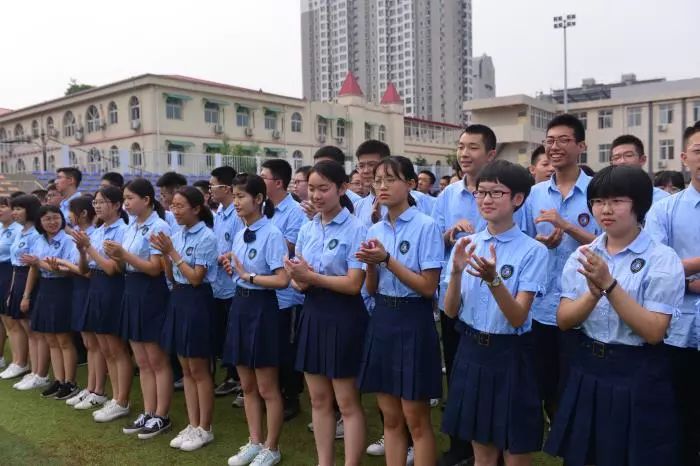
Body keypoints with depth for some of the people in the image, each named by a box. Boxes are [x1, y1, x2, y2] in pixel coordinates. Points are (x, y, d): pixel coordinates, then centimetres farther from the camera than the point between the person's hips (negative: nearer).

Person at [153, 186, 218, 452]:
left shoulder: (206, 237, -13)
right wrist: (164, 253, -5)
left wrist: (172, 251, -16)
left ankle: (205, 429, 16)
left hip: (197, 301, -8)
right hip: (178, 298, 8)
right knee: (186, 370, 13)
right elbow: (171, 277, 10)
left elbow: (196, 278, -17)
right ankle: (192, 425, 24)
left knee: (199, 370, 3)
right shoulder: (176, 235, 8)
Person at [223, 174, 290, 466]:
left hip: (262, 307, -8)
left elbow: (282, 280, -21)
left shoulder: (272, 234, -15)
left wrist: (248, 276, -15)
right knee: (247, 386, 17)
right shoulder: (239, 235, 9)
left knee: (267, 388, 6)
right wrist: (232, 268, -1)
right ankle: (255, 442, 31)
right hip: (239, 304, 8)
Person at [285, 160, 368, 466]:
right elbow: (298, 279, 7)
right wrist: (299, 280, -15)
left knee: (347, 403, 5)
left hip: (343, 316, -6)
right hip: (313, 313, 7)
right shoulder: (307, 229, 8)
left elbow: (354, 283, -17)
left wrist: (311, 277, -19)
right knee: (319, 400, 16)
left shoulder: (356, 229, -12)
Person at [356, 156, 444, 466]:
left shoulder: (426, 226, -10)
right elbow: (372, 289, 10)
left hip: (413, 321, -6)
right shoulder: (375, 230, 8)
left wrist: (387, 259, -18)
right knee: (390, 417, 14)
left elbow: (428, 287, -14)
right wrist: (370, 264, -9)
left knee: (416, 419, 5)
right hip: (382, 319, 6)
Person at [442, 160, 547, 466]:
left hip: (510, 355, -4)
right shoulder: (466, 244, 2)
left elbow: (518, 318, -18)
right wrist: (457, 271, -19)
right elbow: (451, 311, -2)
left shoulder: (533, 250, -11)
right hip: (471, 351, 4)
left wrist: (493, 279, -34)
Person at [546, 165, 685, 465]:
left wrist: (609, 285, -26)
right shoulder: (581, 256, 1)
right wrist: (594, 293, -22)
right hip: (587, 371, 4)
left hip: (638, 378, -4)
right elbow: (564, 320, -4)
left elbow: (653, 332, -18)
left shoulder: (663, 259, -11)